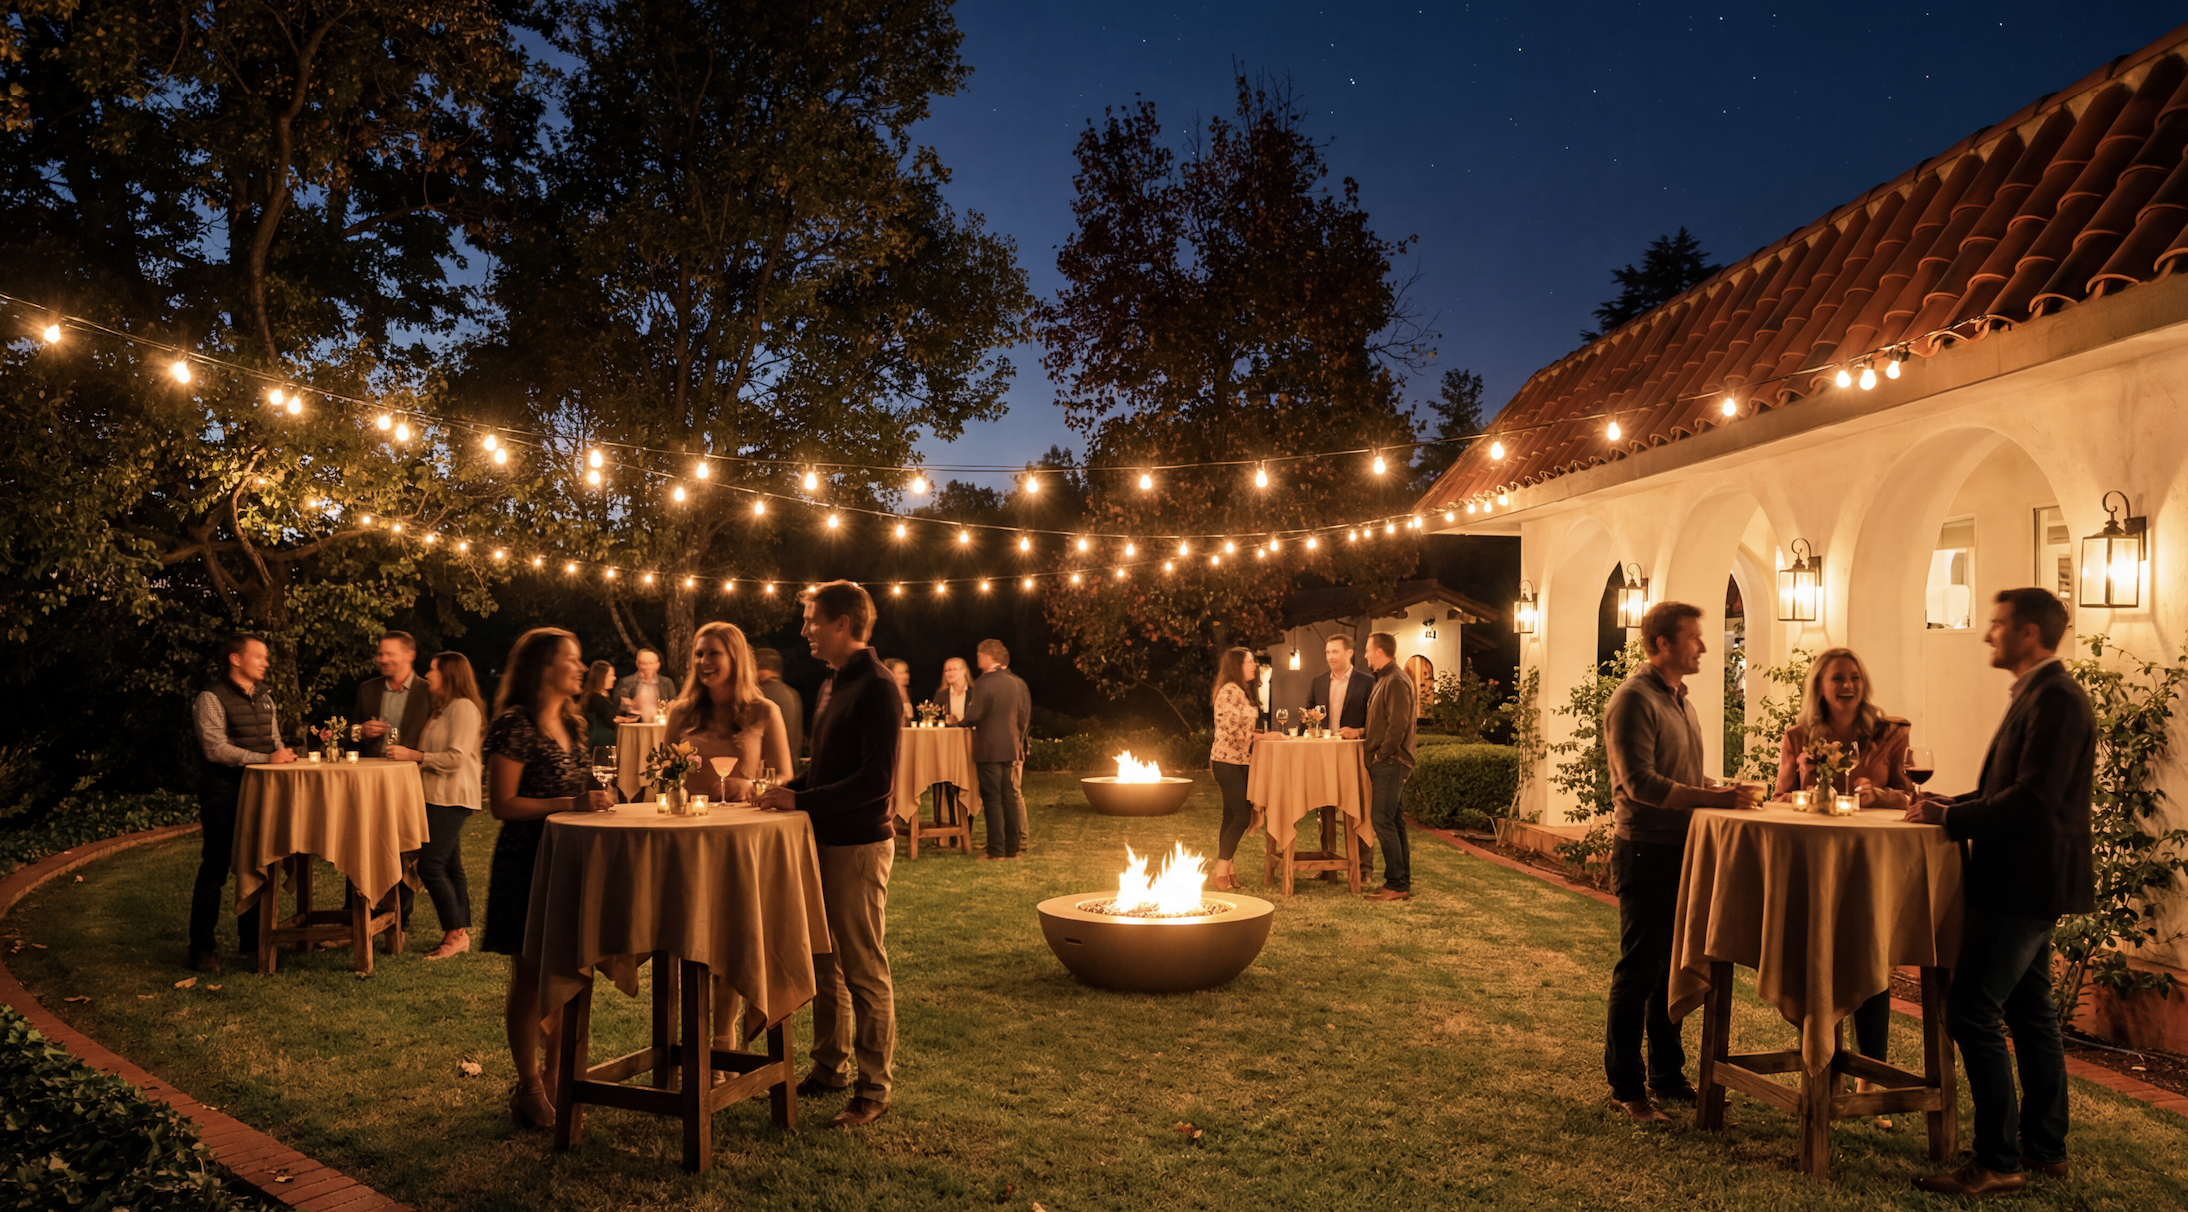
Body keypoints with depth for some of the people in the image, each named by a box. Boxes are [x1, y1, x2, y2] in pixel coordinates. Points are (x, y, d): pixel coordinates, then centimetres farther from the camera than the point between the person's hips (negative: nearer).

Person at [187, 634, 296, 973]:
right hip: (223, 795, -7)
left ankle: (250, 940, 22)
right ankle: (201, 949, 4)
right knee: (214, 871, -3)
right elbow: (215, 748, -18)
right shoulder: (212, 698, -9)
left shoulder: (264, 697, 15)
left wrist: (283, 753, 0)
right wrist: (266, 759, -20)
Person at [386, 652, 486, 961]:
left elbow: (456, 757, -20)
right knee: (450, 867, 9)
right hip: (439, 797, 10)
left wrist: (413, 755, -17)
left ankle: (455, 933, -6)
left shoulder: (463, 707, -13)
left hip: (451, 799, -10)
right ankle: (461, 934, 13)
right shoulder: (443, 708, 21)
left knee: (430, 866, -12)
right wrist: (410, 754, 15)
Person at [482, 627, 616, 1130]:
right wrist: (569, 804, -22)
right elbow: (502, 804, -17)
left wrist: (594, 801, 6)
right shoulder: (515, 725, -13)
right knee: (531, 979, 2)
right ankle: (529, 1088, 15)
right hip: (528, 862, -7)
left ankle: (557, 1078, 23)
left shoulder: (572, 724, 12)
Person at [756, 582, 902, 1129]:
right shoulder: (837, 683, 14)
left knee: (865, 972, -1)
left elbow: (876, 781, -22)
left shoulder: (877, 688, -16)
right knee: (824, 964, 16)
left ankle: (874, 1089, 9)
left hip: (859, 846, -9)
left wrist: (802, 801, -19)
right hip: (826, 841, 9)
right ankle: (829, 1067, 29)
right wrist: (789, 787, 6)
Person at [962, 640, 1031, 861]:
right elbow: (1025, 716, 11)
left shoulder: (984, 683, -13)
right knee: (1009, 799, 12)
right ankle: (1013, 848, 15)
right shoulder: (1017, 683, 9)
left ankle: (996, 851, -3)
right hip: (1011, 749, 7)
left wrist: (963, 722, 3)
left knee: (992, 800, -3)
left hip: (989, 750, -7)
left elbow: (973, 716, -17)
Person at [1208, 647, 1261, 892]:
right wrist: (1257, 737, -10)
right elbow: (1231, 730, -20)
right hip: (1228, 761, -10)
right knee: (1242, 816, -12)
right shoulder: (1230, 691, -15)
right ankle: (1221, 869, -7)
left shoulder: (1240, 692, 18)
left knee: (1232, 817, 9)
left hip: (1237, 761, 10)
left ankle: (1226, 870, 13)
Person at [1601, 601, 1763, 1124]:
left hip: (1681, 851, 9)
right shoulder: (1634, 699, -13)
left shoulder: (1680, 700, 16)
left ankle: (1667, 1075, 25)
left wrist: (1724, 793, 7)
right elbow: (1640, 783, -22)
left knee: (1673, 969, 14)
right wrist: (1715, 798, -24)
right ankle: (1626, 1087, 7)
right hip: (1646, 851, -9)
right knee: (1639, 972, -2)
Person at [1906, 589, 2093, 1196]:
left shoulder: (2056, 699, -18)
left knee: (1972, 1012, -10)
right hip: (2025, 881, 11)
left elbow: (2033, 799, -25)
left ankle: (1998, 1161, -4)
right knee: (2028, 1011, 17)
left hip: (2025, 884, -11)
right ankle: (2044, 1146, 27)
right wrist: (1949, 805, 6)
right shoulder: (2039, 695, 16)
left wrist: (1951, 818, -17)